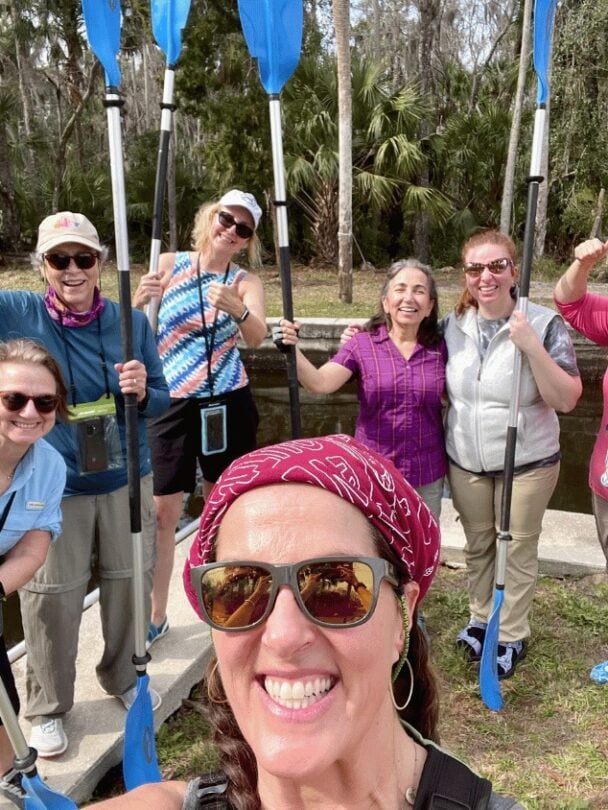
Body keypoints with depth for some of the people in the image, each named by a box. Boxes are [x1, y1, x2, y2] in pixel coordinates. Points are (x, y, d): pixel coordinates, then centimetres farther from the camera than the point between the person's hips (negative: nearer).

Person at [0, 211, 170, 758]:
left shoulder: (131, 322, -5)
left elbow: (162, 401, 0)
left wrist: (141, 392, -21)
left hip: (125, 482, 2)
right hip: (51, 488, -2)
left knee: (129, 584, 16)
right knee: (51, 599, 8)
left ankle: (125, 678, 43)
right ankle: (47, 707, 33)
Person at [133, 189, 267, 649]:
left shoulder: (246, 282, -1)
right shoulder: (169, 265, 1)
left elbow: (258, 337, -19)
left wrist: (237, 310, -41)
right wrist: (138, 302, -24)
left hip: (227, 405, 1)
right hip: (171, 404, 0)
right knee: (162, 512, 0)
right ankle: (156, 617, 16)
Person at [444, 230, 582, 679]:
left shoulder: (544, 324, -14)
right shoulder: (453, 324, -3)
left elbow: (566, 400, -18)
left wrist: (532, 347, -28)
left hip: (527, 463, -3)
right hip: (465, 462, 4)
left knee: (517, 550, 11)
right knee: (478, 546, 19)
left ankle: (512, 636, 31)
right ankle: (481, 619, 40)